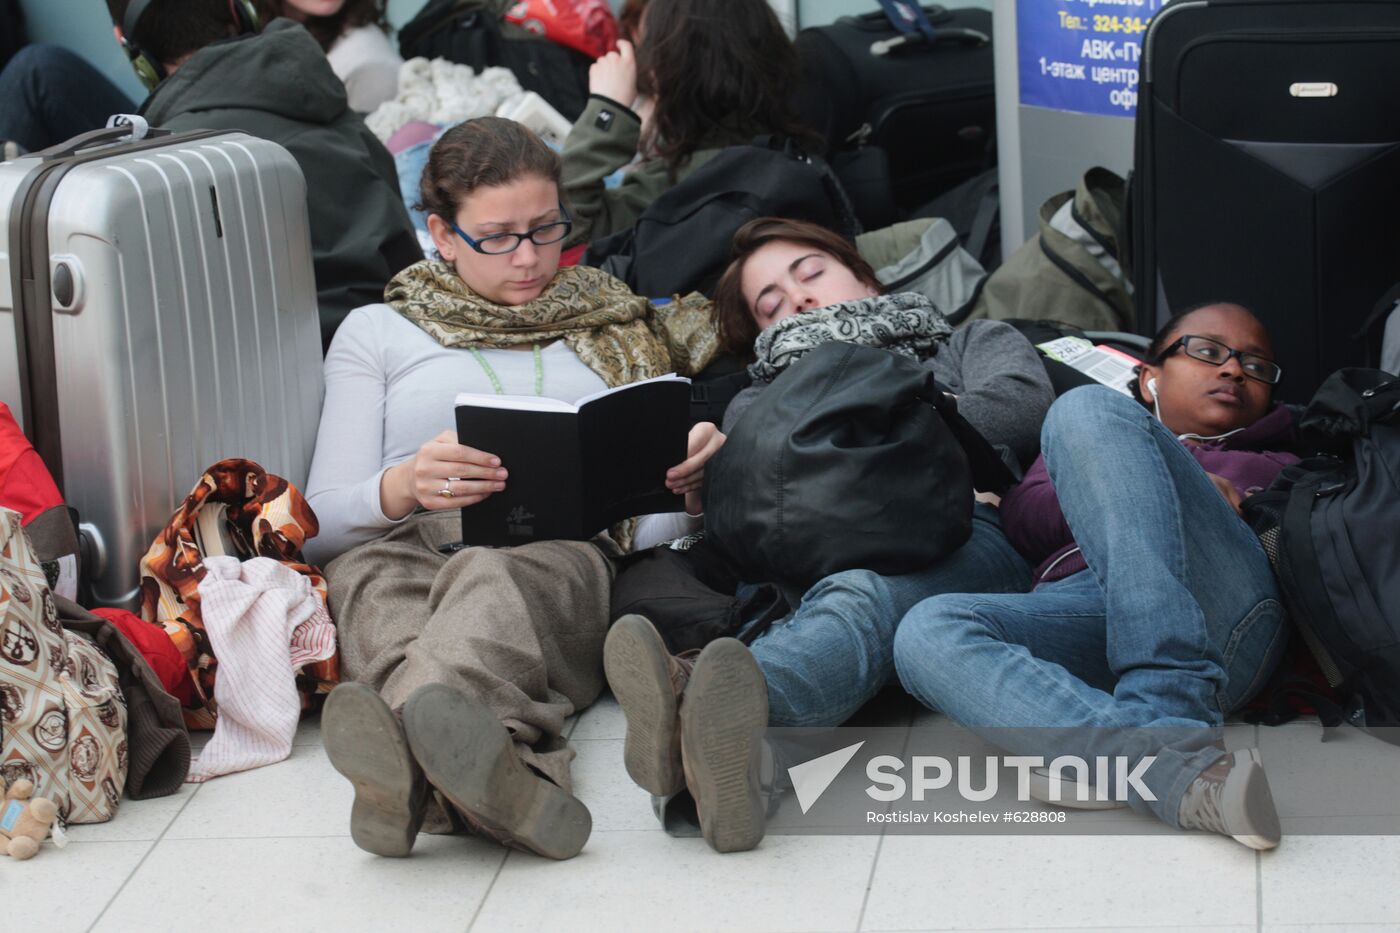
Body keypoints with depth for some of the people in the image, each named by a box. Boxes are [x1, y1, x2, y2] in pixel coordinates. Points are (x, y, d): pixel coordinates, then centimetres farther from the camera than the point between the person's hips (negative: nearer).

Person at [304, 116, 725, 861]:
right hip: (403, 546, 0)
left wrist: (691, 483, -6)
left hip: (564, 554, 0)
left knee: (490, 583, -40)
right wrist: (403, 487, -11)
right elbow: (320, 526, 13)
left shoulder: (618, 332, 29)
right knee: (374, 579, -40)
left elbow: (654, 529, 20)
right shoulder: (377, 332, 25)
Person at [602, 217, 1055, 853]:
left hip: (968, 536, -2)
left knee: (865, 594, -41)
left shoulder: (972, 345, 37)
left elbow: (1022, 404, 11)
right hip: (814, 556, 2)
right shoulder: (758, 406, 42)